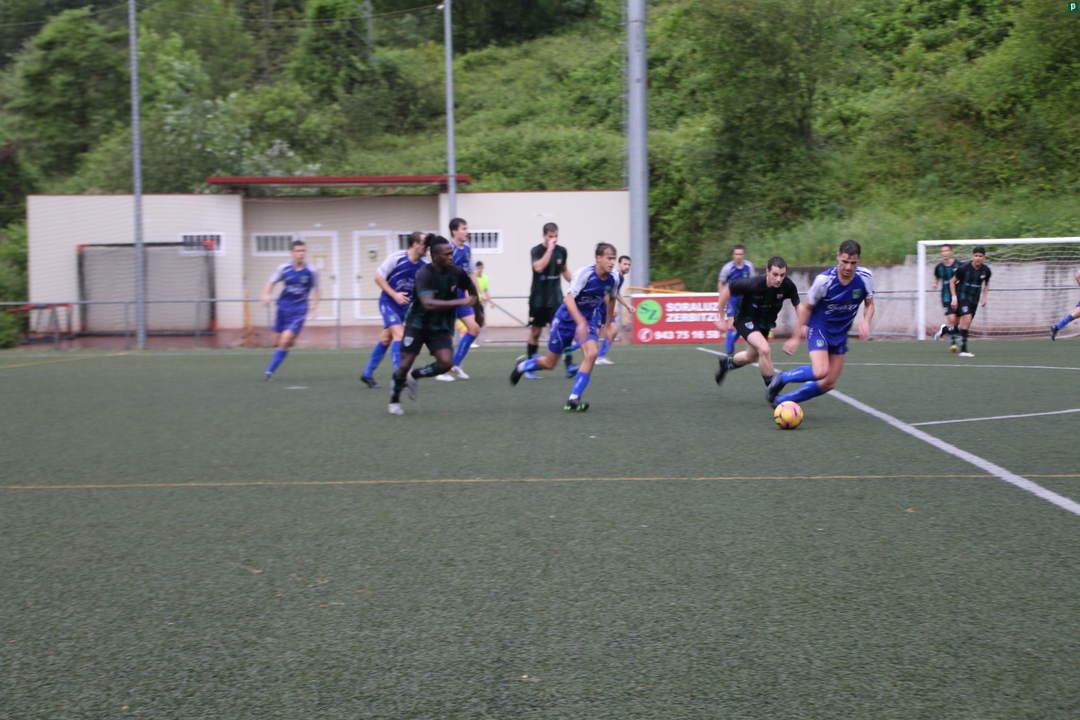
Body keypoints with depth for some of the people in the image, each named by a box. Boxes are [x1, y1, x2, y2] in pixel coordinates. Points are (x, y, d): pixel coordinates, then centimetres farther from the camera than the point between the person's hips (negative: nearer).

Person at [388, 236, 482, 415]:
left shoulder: (456, 273, -8)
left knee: (446, 362, -16)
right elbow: (428, 303, -37)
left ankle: (414, 376, 11)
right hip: (417, 324, -4)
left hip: (440, 327, 4)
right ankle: (394, 400, 21)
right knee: (405, 364, -4)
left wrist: (478, 311, 25)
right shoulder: (424, 274, -23)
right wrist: (461, 302, -39)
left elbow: (472, 289, 15)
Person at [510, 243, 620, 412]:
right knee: (549, 364, 7)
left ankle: (573, 400, -15)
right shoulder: (586, 273, -26)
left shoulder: (612, 278, -9)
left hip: (588, 319, 4)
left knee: (591, 354, -23)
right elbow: (568, 298, -32)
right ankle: (522, 365, 41)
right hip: (566, 318, -4)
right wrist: (581, 322, -44)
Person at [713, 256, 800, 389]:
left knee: (751, 357, 23)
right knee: (765, 349, -28)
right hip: (746, 319, -6)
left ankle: (727, 362, 55)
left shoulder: (787, 285, -24)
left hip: (765, 323, 6)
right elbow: (726, 289, -20)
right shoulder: (753, 284, -34)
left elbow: (797, 305, -7)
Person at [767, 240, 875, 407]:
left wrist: (866, 322, -17)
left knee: (829, 384, 2)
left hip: (840, 334, 5)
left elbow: (869, 305, 5)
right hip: (818, 328, -5)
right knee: (820, 372, -28)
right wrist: (795, 337, -6)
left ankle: (781, 401, 18)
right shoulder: (824, 280, -21)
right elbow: (806, 307, -7)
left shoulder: (865, 277, -11)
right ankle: (781, 378, 0)